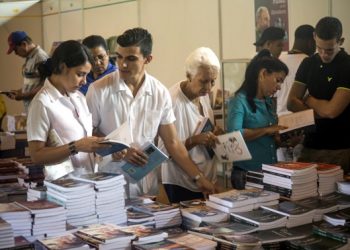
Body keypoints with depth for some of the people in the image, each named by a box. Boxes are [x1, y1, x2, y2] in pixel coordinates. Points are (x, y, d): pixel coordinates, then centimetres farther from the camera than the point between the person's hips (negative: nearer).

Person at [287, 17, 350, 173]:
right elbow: (292, 103, 6)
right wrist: (320, 108, -8)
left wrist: (309, 100, 1)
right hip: (311, 146, 5)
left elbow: (332, 110, -16)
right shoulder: (309, 64, 8)